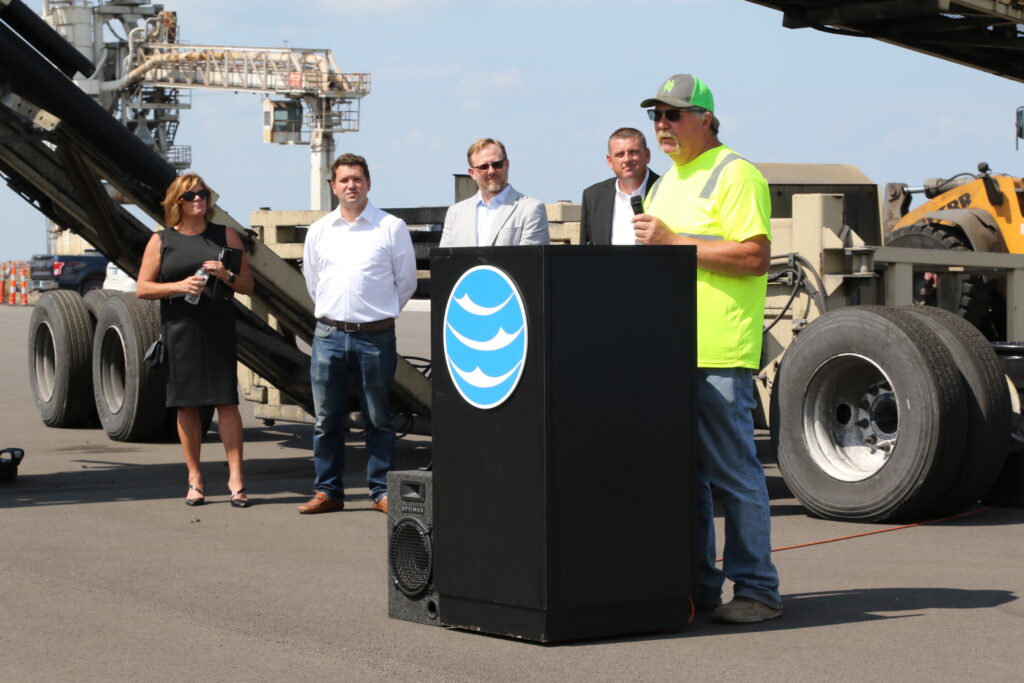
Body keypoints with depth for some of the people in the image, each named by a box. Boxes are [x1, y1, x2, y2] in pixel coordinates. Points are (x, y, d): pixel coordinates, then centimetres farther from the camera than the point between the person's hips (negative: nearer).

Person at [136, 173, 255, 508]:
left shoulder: (225, 236, 10)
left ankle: (235, 479, -6)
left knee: (226, 401, -7)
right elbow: (142, 288, 3)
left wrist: (226, 276, -10)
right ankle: (195, 479, 10)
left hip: (219, 328, 0)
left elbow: (248, 285, 11)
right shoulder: (161, 241, 8)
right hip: (179, 328, 0)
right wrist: (179, 286, -12)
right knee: (187, 404, 2)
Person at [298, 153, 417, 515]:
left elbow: (406, 282, 7)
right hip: (329, 334, 3)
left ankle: (382, 491, 9)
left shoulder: (392, 227, 0)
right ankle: (327, 491, 13)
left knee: (379, 420, 3)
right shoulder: (319, 231, 9)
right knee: (326, 419, 5)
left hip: (375, 336, -3)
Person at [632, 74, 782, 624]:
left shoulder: (735, 175, -6)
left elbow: (755, 257, -17)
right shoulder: (666, 184, 22)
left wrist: (673, 242, -16)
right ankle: (696, 585, 17)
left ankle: (756, 589, 1)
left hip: (718, 353, -9)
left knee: (732, 473, -5)